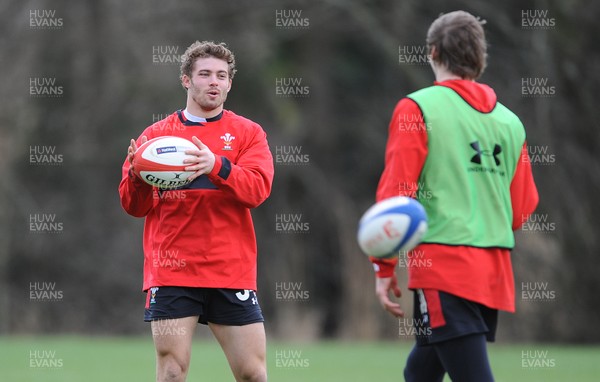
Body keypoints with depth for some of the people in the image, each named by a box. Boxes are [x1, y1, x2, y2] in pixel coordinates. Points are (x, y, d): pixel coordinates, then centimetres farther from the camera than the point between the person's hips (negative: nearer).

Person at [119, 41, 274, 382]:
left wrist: (217, 165, -27)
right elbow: (134, 206, 7)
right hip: (171, 273, 0)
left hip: (233, 273, 0)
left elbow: (258, 187, -10)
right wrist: (137, 176, -15)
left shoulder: (248, 133, 7)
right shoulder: (156, 134, 9)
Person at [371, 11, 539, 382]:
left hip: (443, 268, -6)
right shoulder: (510, 121, 11)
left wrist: (384, 267, -3)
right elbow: (523, 208, 14)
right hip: (495, 274, 6)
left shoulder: (417, 108, -3)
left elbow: (396, 193, -8)